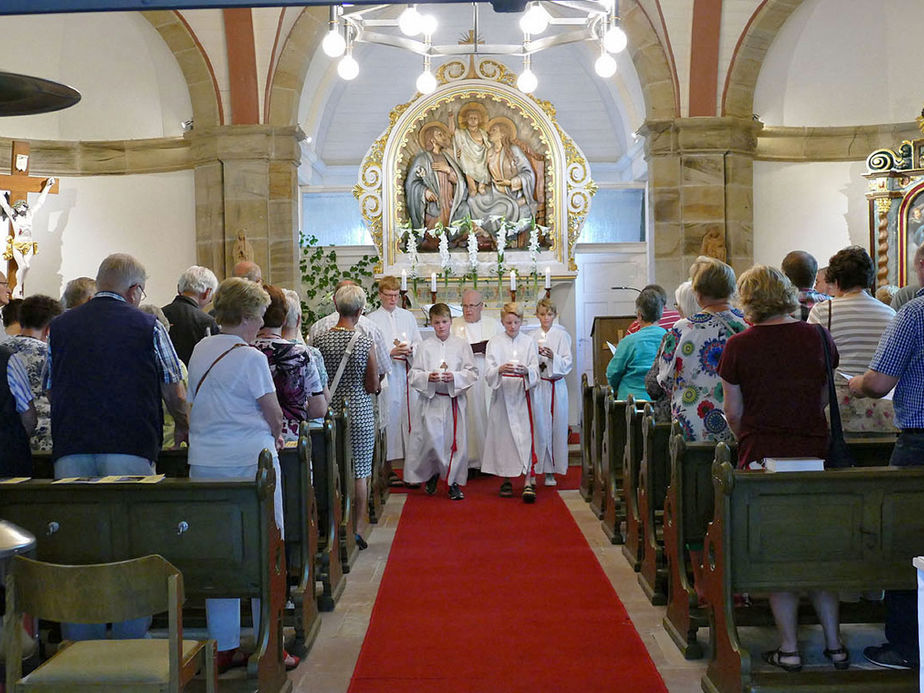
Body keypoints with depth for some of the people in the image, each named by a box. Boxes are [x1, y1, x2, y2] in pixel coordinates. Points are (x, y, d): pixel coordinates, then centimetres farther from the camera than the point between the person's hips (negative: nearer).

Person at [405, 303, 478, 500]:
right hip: (430, 400, 0)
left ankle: (454, 482, 13)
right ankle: (433, 474, 23)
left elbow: (472, 373, 2)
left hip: (454, 399, 0)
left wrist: (455, 377, -14)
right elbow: (413, 375, 3)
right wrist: (427, 377, -16)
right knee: (431, 439, -3)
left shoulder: (461, 345, 3)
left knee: (454, 439, 1)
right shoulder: (425, 346, 3)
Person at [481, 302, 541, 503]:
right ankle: (506, 480, 15)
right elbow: (488, 373, -3)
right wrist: (500, 370, -24)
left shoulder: (529, 342, 6)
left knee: (525, 435, -11)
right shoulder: (494, 342, 5)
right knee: (503, 435, 3)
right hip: (502, 396, 1)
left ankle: (528, 481, -15)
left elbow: (535, 372, 0)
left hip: (522, 395, -1)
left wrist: (526, 371, -22)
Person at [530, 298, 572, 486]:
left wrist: (553, 356, -18)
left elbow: (568, 363, -1)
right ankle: (536, 468, -1)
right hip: (537, 385, 1)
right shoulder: (532, 337, 10)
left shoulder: (562, 335, 4)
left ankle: (551, 471, 4)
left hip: (556, 386, -1)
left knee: (556, 426, -2)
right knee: (538, 426, -6)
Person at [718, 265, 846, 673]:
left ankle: (788, 648, 11)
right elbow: (823, 398, 13)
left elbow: (734, 413, -1)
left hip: (763, 457, -3)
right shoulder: (820, 338, 2)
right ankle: (834, 644, 20)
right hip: (814, 454, 3)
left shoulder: (739, 346, -7)